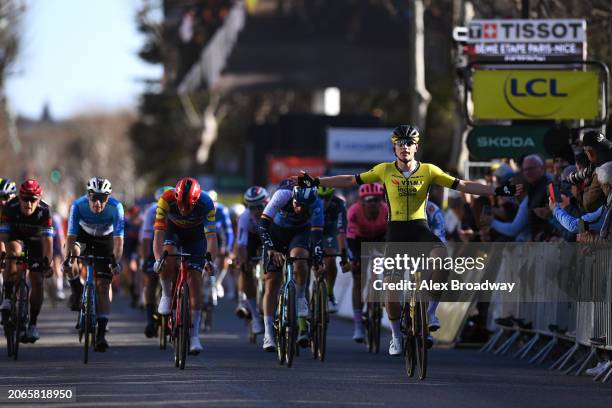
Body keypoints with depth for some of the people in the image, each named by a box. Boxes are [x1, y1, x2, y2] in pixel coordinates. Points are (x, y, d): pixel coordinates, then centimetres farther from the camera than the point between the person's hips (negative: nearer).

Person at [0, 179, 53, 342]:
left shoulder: (44, 211, -30)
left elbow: (47, 240, -32)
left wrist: (47, 262, -43)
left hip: (35, 239, 1)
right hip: (15, 236, -1)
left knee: (37, 281, -8)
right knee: (13, 252, -35)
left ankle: (33, 324, 3)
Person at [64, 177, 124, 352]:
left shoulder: (116, 207, -31)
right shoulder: (78, 205, -30)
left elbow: (118, 239, -34)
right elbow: (71, 235, -31)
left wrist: (116, 261, -48)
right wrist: (69, 257, -47)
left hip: (105, 240, -1)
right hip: (84, 236, 1)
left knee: (103, 286, -9)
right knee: (70, 262, -32)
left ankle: (101, 335, -9)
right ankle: (77, 292, -2)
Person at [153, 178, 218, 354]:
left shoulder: (206, 204, -35)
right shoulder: (166, 199, -35)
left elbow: (211, 236, -37)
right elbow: (158, 234, -37)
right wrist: (158, 259, -51)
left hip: (196, 234, 0)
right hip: (173, 229, 0)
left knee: (195, 280, -9)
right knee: (168, 259, -32)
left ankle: (194, 336, -3)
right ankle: (167, 295, -3)